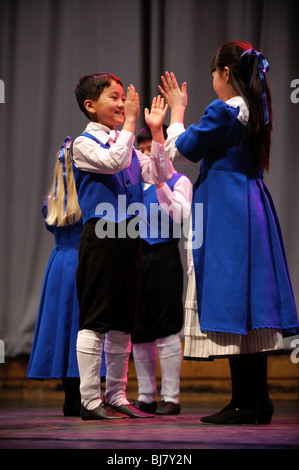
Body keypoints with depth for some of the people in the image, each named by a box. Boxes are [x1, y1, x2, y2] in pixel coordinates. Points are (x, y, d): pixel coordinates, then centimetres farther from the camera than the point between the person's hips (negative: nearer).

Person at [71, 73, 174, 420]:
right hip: (100, 235, -7)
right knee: (94, 319, -5)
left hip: (129, 235, 7)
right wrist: (130, 121, -15)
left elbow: (161, 177, 10)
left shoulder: (128, 146, 17)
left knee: (122, 321, 10)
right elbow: (114, 161, -21)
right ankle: (90, 400, -1)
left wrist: (156, 132, 5)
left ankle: (116, 396, 17)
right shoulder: (84, 143, -3)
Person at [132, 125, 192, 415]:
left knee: (166, 328, -5)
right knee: (138, 331, 7)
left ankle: (171, 398, 1)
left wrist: (160, 184, -22)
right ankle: (146, 397, 15)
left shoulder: (178, 181, 1)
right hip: (136, 256, 6)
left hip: (163, 256, -5)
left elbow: (181, 216, -15)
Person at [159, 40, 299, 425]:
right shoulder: (256, 111, 12)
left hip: (225, 213, -9)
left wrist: (177, 112, 11)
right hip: (253, 210, 9)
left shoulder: (223, 111, -14)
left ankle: (245, 403, -6)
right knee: (248, 301, 9)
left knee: (229, 302, -6)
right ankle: (258, 400, 12)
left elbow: (180, 150, -4)